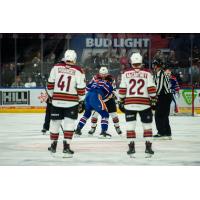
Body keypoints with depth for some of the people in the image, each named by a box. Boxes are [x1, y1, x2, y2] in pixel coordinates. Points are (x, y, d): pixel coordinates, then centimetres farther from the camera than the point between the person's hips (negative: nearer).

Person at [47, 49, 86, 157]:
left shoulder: (56, 67, -1)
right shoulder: (78, 71, -6)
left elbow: (50, 84, 4)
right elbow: (81, 88, -5)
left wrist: (51, 95, 17)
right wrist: (81, 101, 7)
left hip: (56, 100, 2)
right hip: (71, 102, -2)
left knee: (55, 122, 13)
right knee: (69, 123, 1)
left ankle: (53, 145, 24)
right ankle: (66, 146, -9)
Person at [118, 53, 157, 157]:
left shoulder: (126, 74, 2)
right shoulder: (147, 74, 0)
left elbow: (122, 90, 3)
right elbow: (151, 89, -3)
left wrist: (121, 101, 11)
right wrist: (154, 100, 4)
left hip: (130, 103, 0)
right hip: (144, 103, 0)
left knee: (130, 125, 3)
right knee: (147, 125, 10)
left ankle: (131, 146, -3)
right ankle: (148, 146, 7)